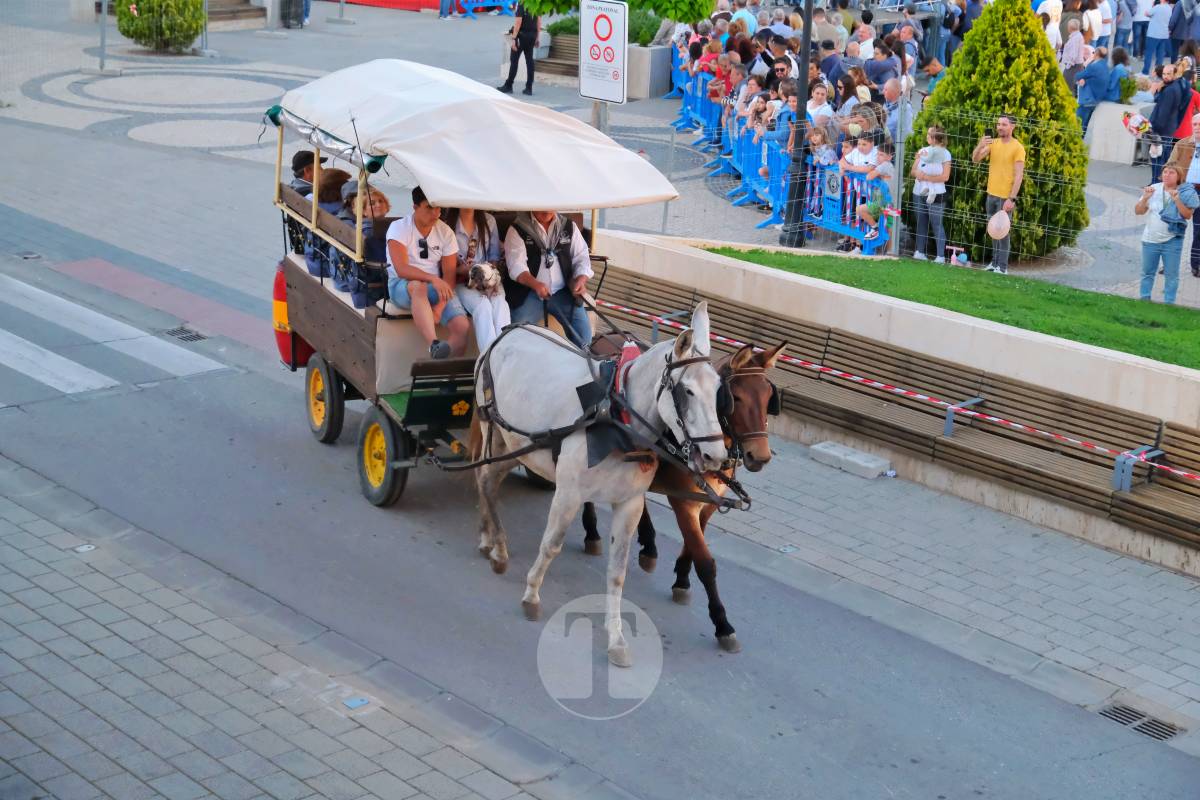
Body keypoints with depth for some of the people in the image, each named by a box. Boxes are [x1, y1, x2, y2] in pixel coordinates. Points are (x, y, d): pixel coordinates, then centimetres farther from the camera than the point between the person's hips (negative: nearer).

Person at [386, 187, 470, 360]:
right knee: (418, 286, -41)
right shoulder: (399, 228, -7)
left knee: (463, 327, -23)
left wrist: (440, 306, -18)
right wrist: (433, 279, -36)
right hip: (402, 286, -4)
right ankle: (434, 345, -52)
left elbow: (449, 274, -2)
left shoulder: (445, 232, 3)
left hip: (436, 288, 4)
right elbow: (401, 269, -21)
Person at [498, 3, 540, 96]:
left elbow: (518, 22, -17)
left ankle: (508, 86, 5)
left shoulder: (521, 5, -14)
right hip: (532, 35, 6)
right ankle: (529, 88, 6)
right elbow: (539, 22, 9)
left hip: (522, 35, -6)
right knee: (529, 60, 8)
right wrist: (537, 38, 16)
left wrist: (514, 38, -14)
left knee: (514, 60, 2)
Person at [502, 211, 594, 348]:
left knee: (583, 327, -20)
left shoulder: (569, 226, 11)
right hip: (529, 291, -3)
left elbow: (581, 257, 11)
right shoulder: (517, 229, 0)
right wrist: (535, 284, -31)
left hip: (562, 292, 3)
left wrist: (581, 280, -11)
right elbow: (516, 265, -12)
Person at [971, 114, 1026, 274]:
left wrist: (1012, 199, -21)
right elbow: (975, 159, 4)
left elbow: (1019, 175, -14)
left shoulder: (1017, 148, -10)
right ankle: (995, 262, 23)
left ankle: (1002, 267, -1)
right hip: (991, 194, 6)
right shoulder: (993, 143, 8)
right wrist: (980, 146, -17)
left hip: (1005, 197, -6)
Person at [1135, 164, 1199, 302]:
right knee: (1147, 272, 14)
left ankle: (1168, 304, 12)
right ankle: (1144, 300, 28)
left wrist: (1177, 200, -26)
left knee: (1171, 275, 3)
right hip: (1150, 240, 3)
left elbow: (1188, 215, -15)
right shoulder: (1153, 189, -2)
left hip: (1172, 241, -3)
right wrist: (1145, 198, -18)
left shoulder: (1185, 192, -8)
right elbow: (1138, 211, 0)